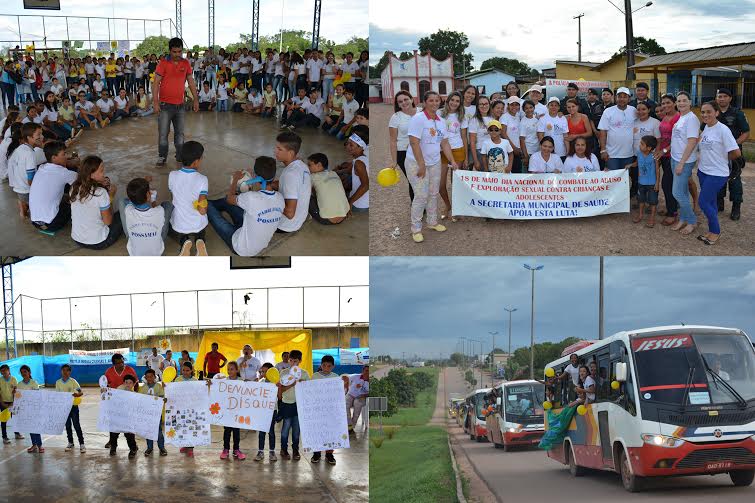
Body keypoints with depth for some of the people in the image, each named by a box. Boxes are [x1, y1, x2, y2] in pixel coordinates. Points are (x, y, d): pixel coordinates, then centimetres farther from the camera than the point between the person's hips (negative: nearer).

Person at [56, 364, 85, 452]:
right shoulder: (58, 382, 3)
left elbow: (81, 392, -11)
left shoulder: (73, 381, -7)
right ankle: (70, 443, 24)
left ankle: (81, 444, 0)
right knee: (67, 425, 12)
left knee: (76, 425, -4)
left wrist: (77, 394, -31)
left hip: (73, 406, -4)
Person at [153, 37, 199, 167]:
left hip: (180, 105, 4)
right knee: (163, 133, 0)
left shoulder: (185, 63, 4)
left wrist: (196, 99, 9)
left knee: (179, 133, 12)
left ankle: (180, 156, 20)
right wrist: (155, 102, -17)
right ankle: (162, 158, 10)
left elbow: (191, 82, 12)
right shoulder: (163, 63, -9)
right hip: (165, 104, -4)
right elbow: (156, 83, -10)